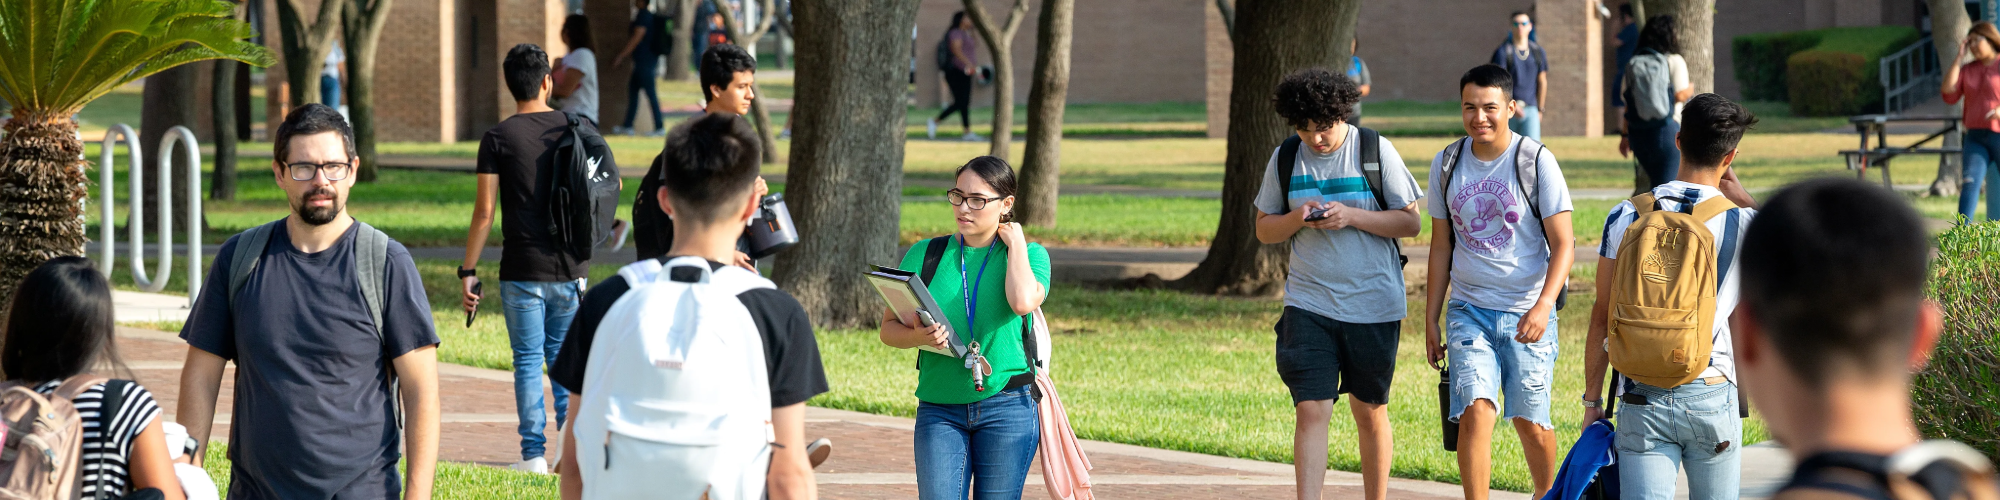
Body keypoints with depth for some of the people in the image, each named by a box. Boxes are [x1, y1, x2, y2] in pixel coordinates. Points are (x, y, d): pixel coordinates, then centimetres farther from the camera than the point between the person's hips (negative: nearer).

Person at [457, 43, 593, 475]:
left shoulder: (497, 139, -7)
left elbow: (484, 212, -9)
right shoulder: (576, 129, 1)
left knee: (528, 361, 4)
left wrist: (468, 270, -3)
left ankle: (534, 453, 3)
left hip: (522, 269, -3)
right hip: (571, 268, 3)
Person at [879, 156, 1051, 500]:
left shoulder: (1028, 255, 3)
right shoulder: (924, 255, 7)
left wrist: (1015, 243, -6)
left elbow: (1023, 302, -20)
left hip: (1007, 407, -1)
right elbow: (889, 328, 8)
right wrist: (917, 337, -14)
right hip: (939, 408, 1)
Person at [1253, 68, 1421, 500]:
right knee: (1311, 409, -10)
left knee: (1370, 412, 10)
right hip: (1308, 305, 1)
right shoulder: (1285, 159, 3)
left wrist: (1351, 216, -17)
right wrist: (1298, 218, -12)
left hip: (1374, 305, -1)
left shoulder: (1376, 151, -5)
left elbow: (1411, 223, -3)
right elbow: (1264, 230, 10)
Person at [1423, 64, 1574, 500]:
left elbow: (1563, 244, -8)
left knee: (1531, 423, 6)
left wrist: (1543, 305, -22)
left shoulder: (1536, 161, -7)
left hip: (1526, 313, -2)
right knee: (1475, 412, -15)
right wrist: (1431, 318, 13)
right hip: (1469, 311, 2)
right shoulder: (1447, 164, 4)